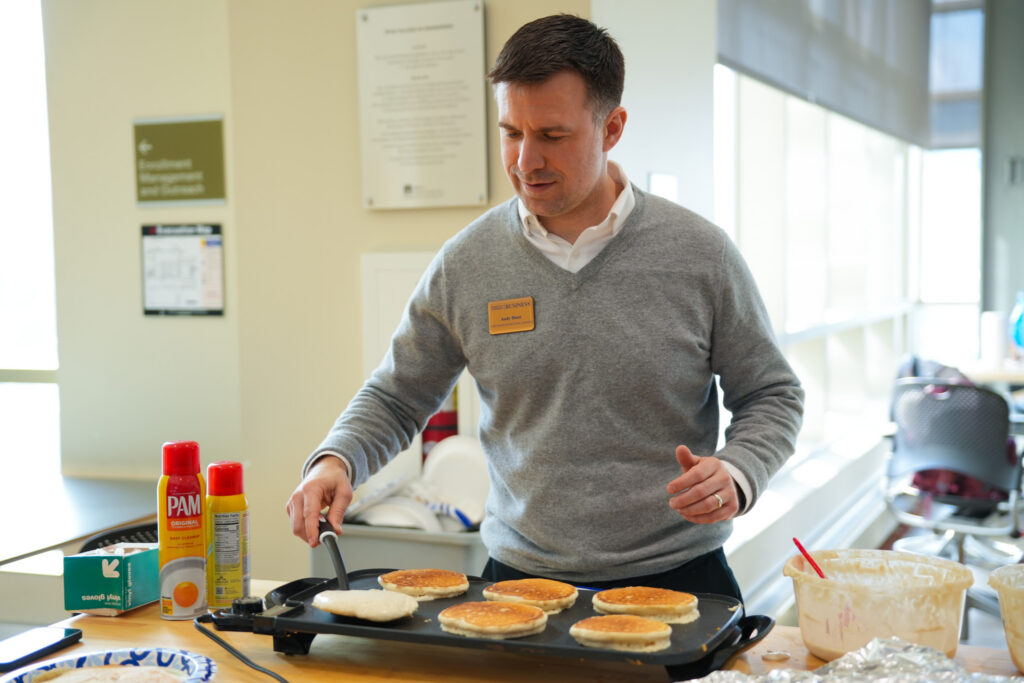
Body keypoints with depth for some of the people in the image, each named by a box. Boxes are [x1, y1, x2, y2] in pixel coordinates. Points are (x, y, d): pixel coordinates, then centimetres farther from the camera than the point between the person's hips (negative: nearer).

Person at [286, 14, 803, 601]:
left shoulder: (700, 254, -5)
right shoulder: (465, 264, -1)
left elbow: (772, 396, 5)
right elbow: (395, 399, 10)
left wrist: (736, 474, -14)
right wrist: (335, 461, -9)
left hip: (676, 577, -1)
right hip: (520, 576, 2)